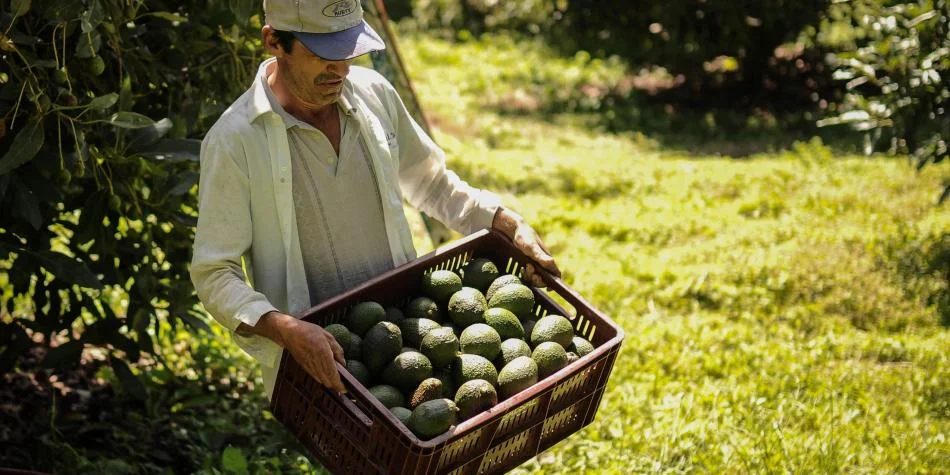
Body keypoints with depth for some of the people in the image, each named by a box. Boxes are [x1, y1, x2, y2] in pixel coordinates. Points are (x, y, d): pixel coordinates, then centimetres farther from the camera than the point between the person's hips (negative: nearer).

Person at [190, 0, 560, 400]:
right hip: (311, 353, -4)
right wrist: (286, 330, -33)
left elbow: (430, 182, 14)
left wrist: (510, 225, 2)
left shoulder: (373, 93, -3)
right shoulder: (234, 141, -18)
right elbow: (214, 274, -16)